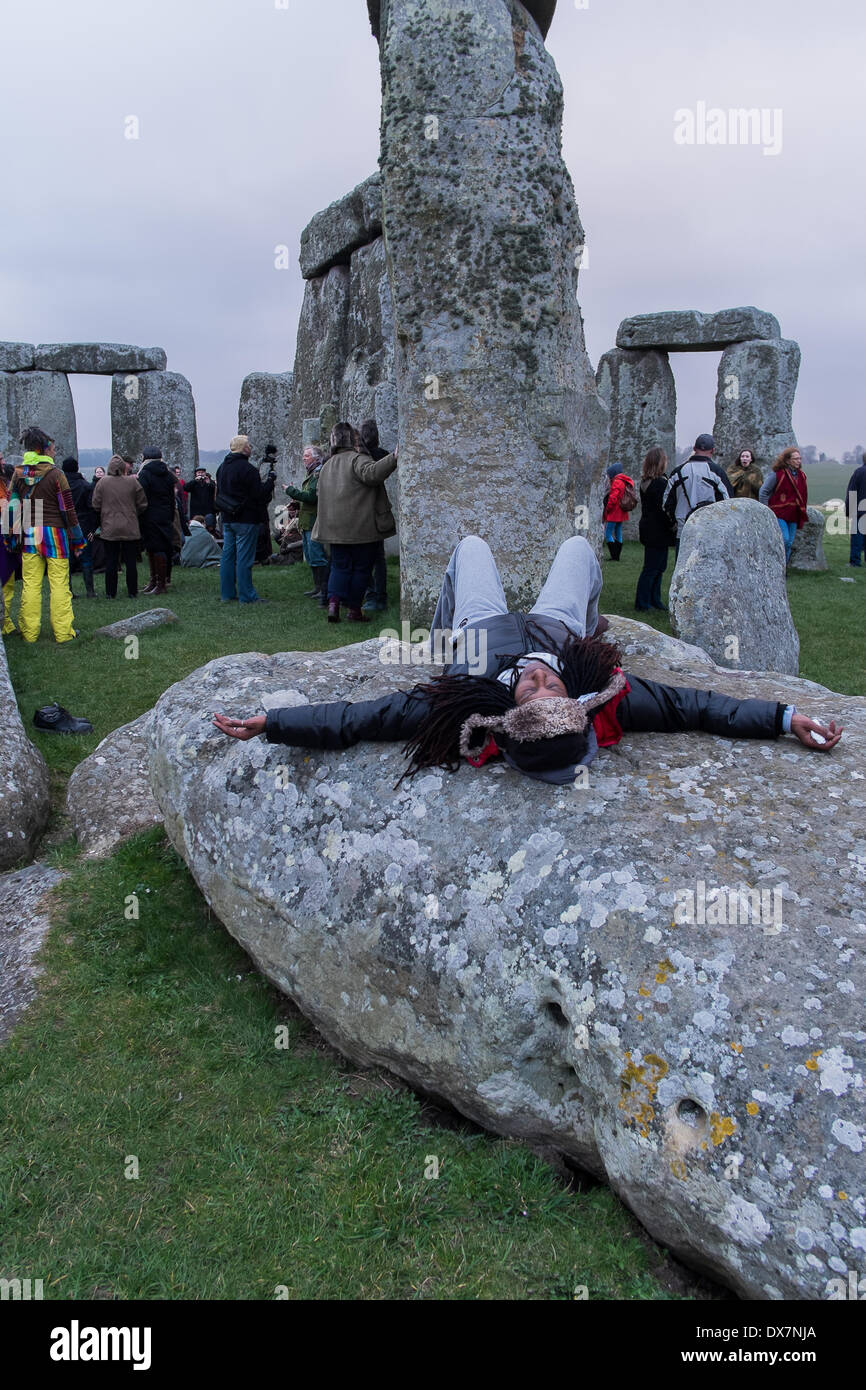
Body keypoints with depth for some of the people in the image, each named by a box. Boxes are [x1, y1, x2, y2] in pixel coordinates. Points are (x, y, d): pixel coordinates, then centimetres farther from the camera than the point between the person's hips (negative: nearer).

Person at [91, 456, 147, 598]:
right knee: (131, 562, 6)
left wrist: (102, 521, 15)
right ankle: (132, 592, 9)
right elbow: (142, 504, 1)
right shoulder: (133, 482, -4)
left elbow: (96, 506, -1)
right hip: (130, 529, 0)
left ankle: (110, 592, 9)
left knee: (111, 562, 6)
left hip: (109, 529, 0)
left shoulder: (102, 483, -3)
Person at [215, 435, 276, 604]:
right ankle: (246, 596, -2)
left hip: (227, 519, 8)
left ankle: (227, 593, 16)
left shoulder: (222, 467, 12)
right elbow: (260, 494, -16)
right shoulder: (247, 468, -16)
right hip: (245, 520, -8)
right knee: (244, 558, -5)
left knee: (227, 555, 11)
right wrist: (270, 481, -3)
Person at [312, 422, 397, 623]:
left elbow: (320, 496, 20)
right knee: (361, 567, 5)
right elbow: (371, 473, -31)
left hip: (336, 529, 6)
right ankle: (354, 609, 9)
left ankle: (333, 601, -6)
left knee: (339, 566, 13)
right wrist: (393, 458, -37)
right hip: (362, 528, -6)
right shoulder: (357, 459, -10)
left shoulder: (327, 466, 15)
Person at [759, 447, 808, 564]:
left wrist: (803, 512, 20)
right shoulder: (777, 474, -8)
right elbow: (764, 491, -6)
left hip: (793, 516, 6)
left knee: (789, 543, 6)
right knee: (784, 539, -19)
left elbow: (805, 495, 24)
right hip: (779, 514, -6)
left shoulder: (801, 475, 12)